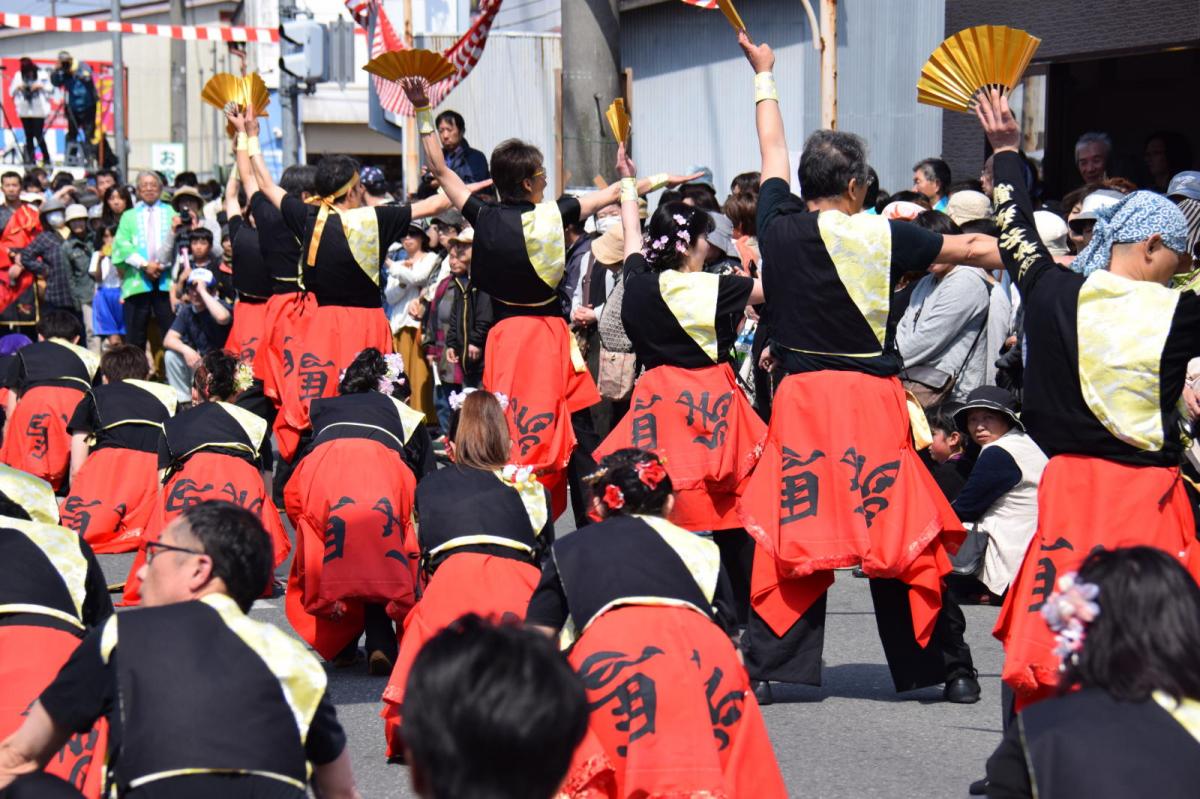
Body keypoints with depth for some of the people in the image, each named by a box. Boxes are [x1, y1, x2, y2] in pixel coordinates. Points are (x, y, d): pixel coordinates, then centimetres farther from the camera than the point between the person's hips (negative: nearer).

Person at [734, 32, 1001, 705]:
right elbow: (972, 250, 4)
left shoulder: (780, 228, 0)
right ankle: (951, 668, 10)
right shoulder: (882, 238, -6)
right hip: (873, 401, -2)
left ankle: (765, 666, 2)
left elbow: (774, 154, 18)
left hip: (801, 398, 2)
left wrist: (765, 76, 34)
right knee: (905, 535, 3)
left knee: (788, 532, 5)